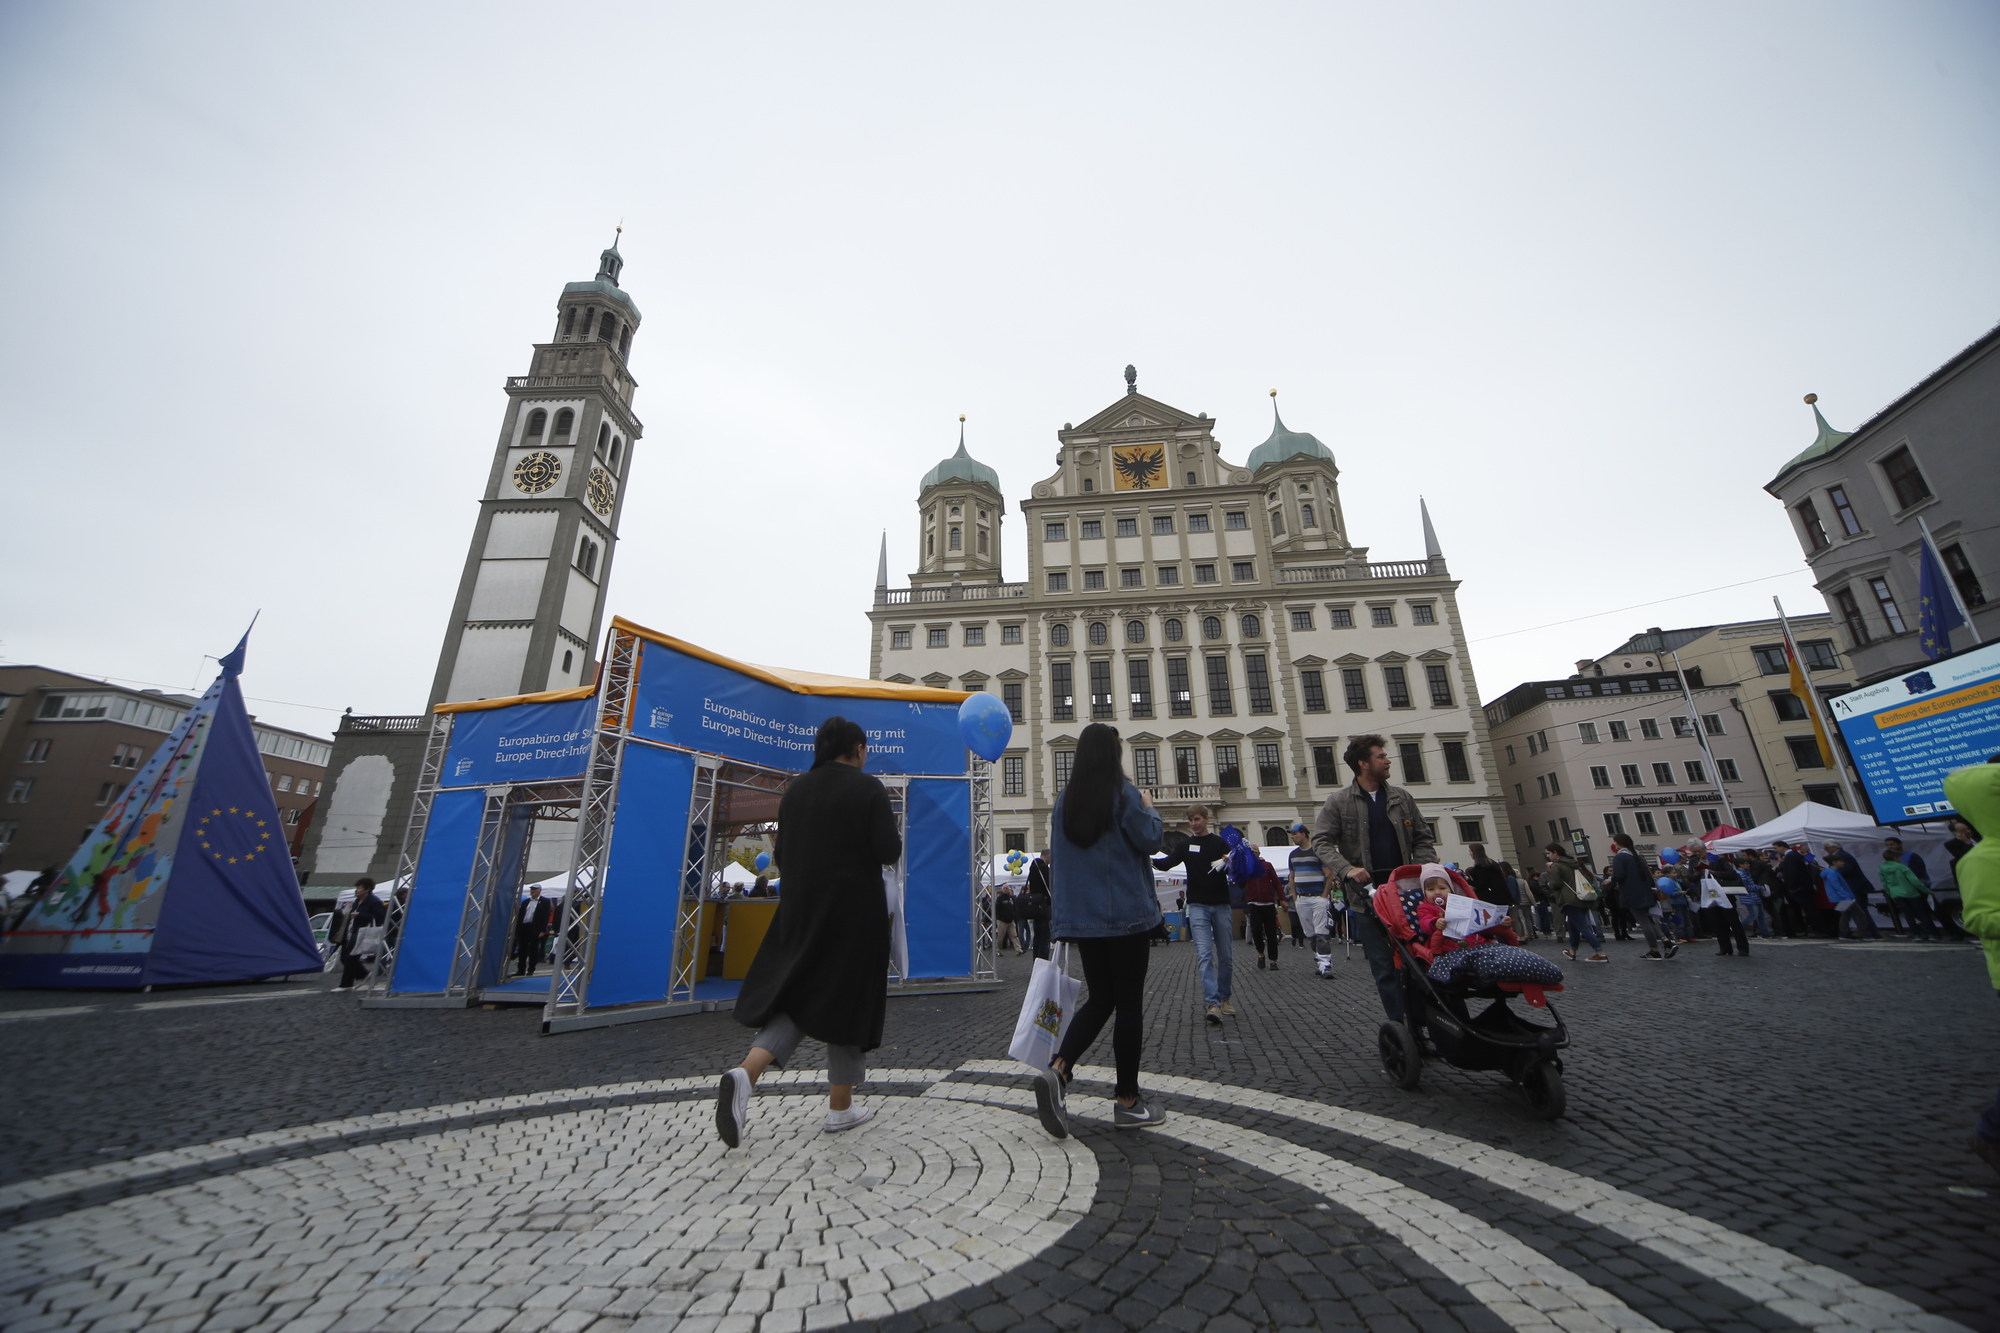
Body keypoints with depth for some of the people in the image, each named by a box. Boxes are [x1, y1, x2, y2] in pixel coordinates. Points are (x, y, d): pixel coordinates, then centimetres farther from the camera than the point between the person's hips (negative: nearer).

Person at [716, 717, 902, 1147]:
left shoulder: (795, 789, 5)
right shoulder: (867, 788, -12)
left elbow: (782, 854, 9)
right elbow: (889, 852, -17)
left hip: (800, 910, 5)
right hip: (854, 912, -5)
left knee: (796, 996, 13)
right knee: (847, 1002, 9)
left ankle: (745, 1073, -10)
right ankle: (840, 1108, 21)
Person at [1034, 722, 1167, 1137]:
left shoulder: (1064, 800, 6)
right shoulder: (1123, 793, -10)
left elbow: (1059, 854, 12)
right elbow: (1150, 841, -10)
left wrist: (1064, 917, 20)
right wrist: (1150, 810, 9)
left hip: (1082, 917, 5)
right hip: (1126, 916, -5)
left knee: (1099, 998, 16)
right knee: (1129, 1002, 7)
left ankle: (1056, 1070, -2)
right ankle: (1127, 1100, 16)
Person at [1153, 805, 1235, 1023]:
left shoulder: (1220, 842, 5)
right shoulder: (1186, 844, 7)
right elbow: (1168, 862, -4)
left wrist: (1229, 863, -21)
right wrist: (1151, 861, -24)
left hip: (1221, 905, 1)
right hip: (1198, 906, -1)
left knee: (1225, 956, 9)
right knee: (1204, 954, -12)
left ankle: (1225, 997, 26)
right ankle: (1212, 1004, -15)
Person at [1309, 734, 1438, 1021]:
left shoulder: (1402, 798, 9)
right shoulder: (1338, 802, -3)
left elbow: (1422, 838, 13)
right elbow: (1321, 841, -5)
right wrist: (1346, 869, -20)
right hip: (1365, 897, -3)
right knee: (1384, 966, 3)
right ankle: (1400, 1024, 12)